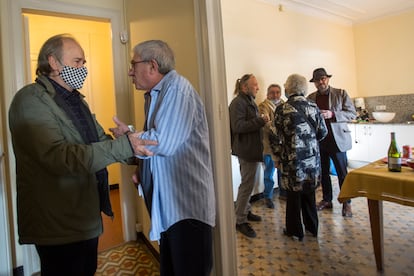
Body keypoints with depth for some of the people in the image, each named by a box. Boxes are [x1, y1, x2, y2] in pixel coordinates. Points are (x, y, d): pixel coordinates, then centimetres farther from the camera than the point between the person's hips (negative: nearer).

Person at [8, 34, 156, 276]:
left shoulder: (76, 99, 13)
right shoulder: (31, 99, -16)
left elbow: (100, 140, 13)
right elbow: (58, 157, -30)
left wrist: (137, 155, -1)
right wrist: (125, 146, -32)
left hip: (86, 217, 8)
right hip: (58, 224, -8)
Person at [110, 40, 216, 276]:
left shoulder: (177, 88, -13)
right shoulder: (155, 94, 16)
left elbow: (165, 143, -22)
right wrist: (143, 171, 7)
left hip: (187, 204, -9)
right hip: (169, 203, 9)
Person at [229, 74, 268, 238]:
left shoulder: (249, 101, 17)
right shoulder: (238, 103, -15)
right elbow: (237, 126, -26)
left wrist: (261, 121, 9)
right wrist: (260, 121, -23)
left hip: (252, 148, 10)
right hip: (246, 149, -10)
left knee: (248, 182, 19)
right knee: (247, 184, -5)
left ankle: (246, 211, 33)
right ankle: (240, 221, 6)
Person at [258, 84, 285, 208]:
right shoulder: (263, 106, -7)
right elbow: (265, 124, -20)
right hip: (269, 144, -6)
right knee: (269, 172, 4)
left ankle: (283, 192, 35)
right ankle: (267, 197, 18)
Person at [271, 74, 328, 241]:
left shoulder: (282, 110, -11)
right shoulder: (313, 107, 1)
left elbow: (276, 138, -10)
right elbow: (323, 132, 6)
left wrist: (278, 158, 2)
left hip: (292, 159, -4)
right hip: (312, 158, 4)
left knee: (294, 195, 9)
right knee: (309, 193, 19)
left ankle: (295, 231, 22)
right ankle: (312, 227, 33)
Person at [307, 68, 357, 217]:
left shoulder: (341, 93, 0)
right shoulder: (310, 98, 8)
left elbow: (352, 113, -4)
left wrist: (332, 114, -19)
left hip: (337, 139, -3)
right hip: (318, 140, 3)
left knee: (342, 173, 4)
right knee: (323, 172, 13)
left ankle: (346, 203, 19)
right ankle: (326, 200, 28)